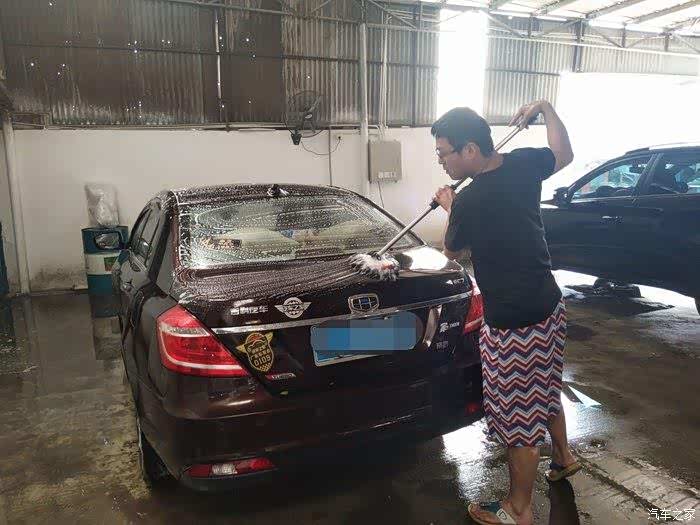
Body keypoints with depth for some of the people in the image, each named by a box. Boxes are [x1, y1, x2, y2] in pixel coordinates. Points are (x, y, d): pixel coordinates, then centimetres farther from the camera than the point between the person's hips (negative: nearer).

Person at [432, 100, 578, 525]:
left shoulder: (469, 202, -24)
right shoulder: (524, 163, -4)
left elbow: (452, 251, -2)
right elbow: (565, 154, 20)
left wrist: (450, 209, 14)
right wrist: (545, 108, 26)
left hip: (515, 325, -9)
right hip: (550, 305, 9)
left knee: (519, 419, 8)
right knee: (544, 391, 30)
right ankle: (563, 456, 53)